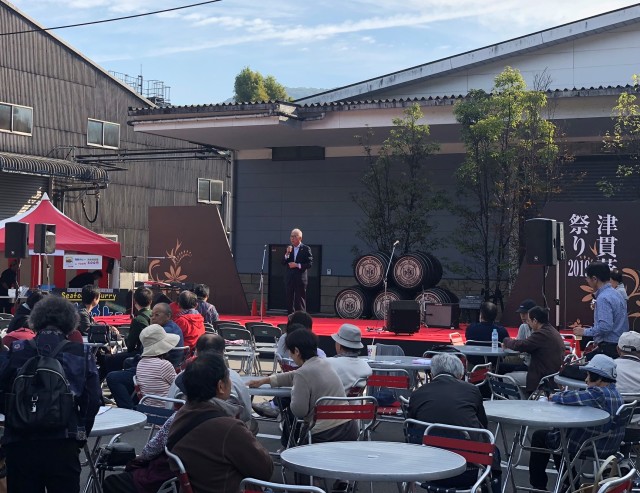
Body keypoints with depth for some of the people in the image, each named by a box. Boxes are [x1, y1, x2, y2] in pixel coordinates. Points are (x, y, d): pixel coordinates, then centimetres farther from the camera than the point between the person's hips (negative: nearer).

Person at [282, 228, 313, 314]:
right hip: (289, 278, 4)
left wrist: (297, 265, -15)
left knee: (300, 301, -2)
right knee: (289, 301, 7)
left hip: (300, 279, -4)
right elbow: (283, 263, 5)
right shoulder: (289, 248, 10)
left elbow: (310, 264, -7)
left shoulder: (306, 249, -3)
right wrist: (287, 254, -10)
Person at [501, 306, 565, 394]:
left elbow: (519, 346, -21)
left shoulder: (542, 334, -20)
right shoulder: (552, 331, 10)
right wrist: (513, 342, 9)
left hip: (543, 378, -10)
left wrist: (506, 340, -1)